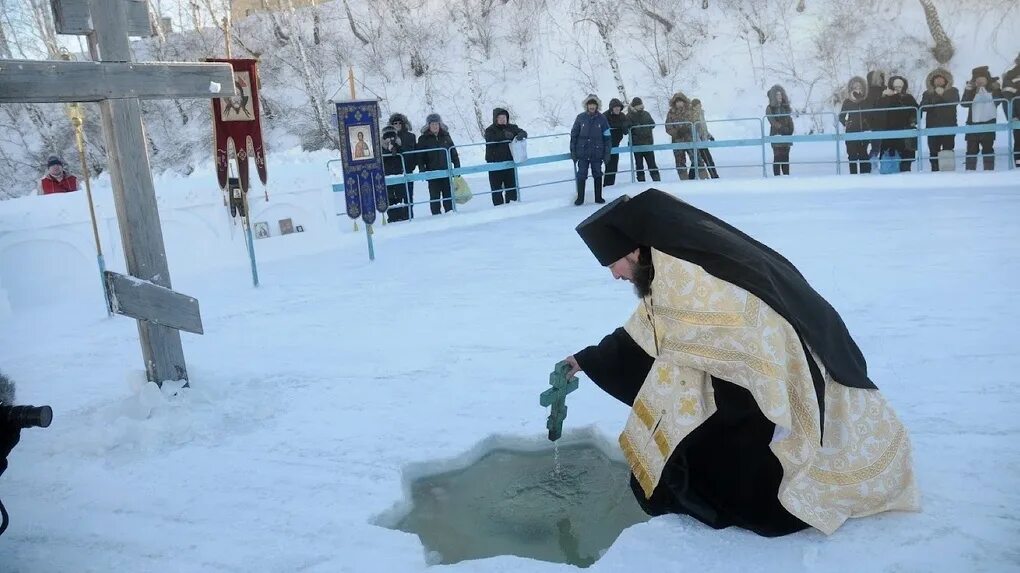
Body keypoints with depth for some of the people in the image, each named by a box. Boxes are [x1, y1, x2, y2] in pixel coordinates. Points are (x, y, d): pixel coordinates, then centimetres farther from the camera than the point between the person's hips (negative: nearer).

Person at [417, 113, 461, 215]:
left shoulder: (446, 136, 9)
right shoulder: (423, 139, 2)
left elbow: (454, 153, 12)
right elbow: (420, 157, 0)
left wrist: (457, 168, 7)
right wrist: (423, 171, -11)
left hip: (446, 172, 2)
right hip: (432, 173, -2)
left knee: (448, 195, 6)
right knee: (434, 196, 1)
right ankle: (436, 215, 5)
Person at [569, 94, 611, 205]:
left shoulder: (602, 118, 0)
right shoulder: (580, 117, -1)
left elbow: (607, 137, 2)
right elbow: (574, 135, 3)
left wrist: (607, 154, -1)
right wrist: (573, 152, -1)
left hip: (597, 153, 1)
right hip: (582, 153, 0)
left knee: (598, 175, 9)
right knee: (581, 175, 2)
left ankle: (598, 197, 20)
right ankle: (580, 198, 11)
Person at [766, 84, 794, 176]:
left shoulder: (786, 106, 15)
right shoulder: (770, 108, 0)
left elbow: (790, 120, 13)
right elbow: (773, 122, -9)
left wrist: (790, 131, -4)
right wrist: (784, 129, -16)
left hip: (786, 136, 4)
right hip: (776, 135, -4)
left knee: (785, 157, 4)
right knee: (777, 157, -8)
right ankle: (777, 177, -7)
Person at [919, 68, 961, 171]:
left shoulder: (953, 91, 12)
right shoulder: (928, 93, 13)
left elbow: (955, 102, -8)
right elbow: (923, 107, -2)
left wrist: (943, 95, -15)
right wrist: (936, 96, -13)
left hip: (949, 126, -1)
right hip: (932, 127, 1)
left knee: (948, 150, -6)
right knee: (933, 151, -4)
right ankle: (935, 169, -2)